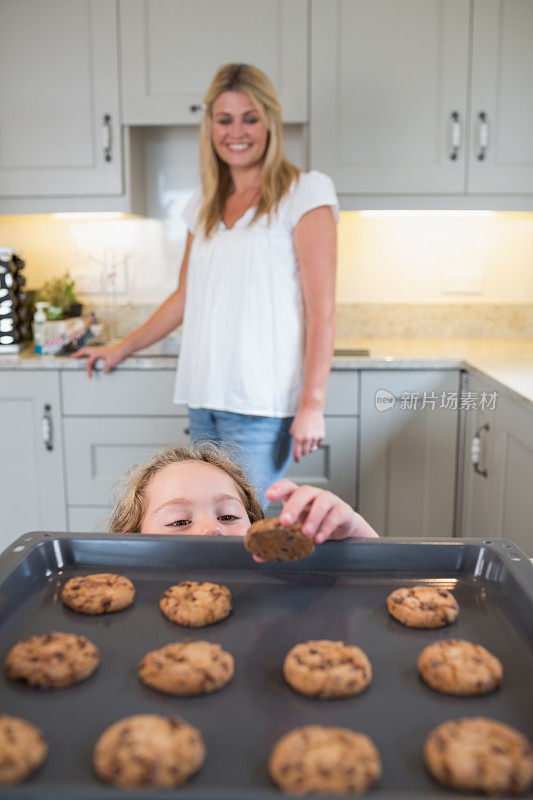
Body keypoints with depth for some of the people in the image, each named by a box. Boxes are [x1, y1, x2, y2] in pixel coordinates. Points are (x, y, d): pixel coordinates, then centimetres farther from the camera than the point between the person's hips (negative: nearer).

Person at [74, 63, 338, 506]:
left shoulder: (305, 192, -2)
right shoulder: (205, 204, 16)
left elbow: (322, 310, -8)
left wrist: (312, 404, -14)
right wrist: (122, 349, 28)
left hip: (262, 407, -6)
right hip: (205, 401, 6)